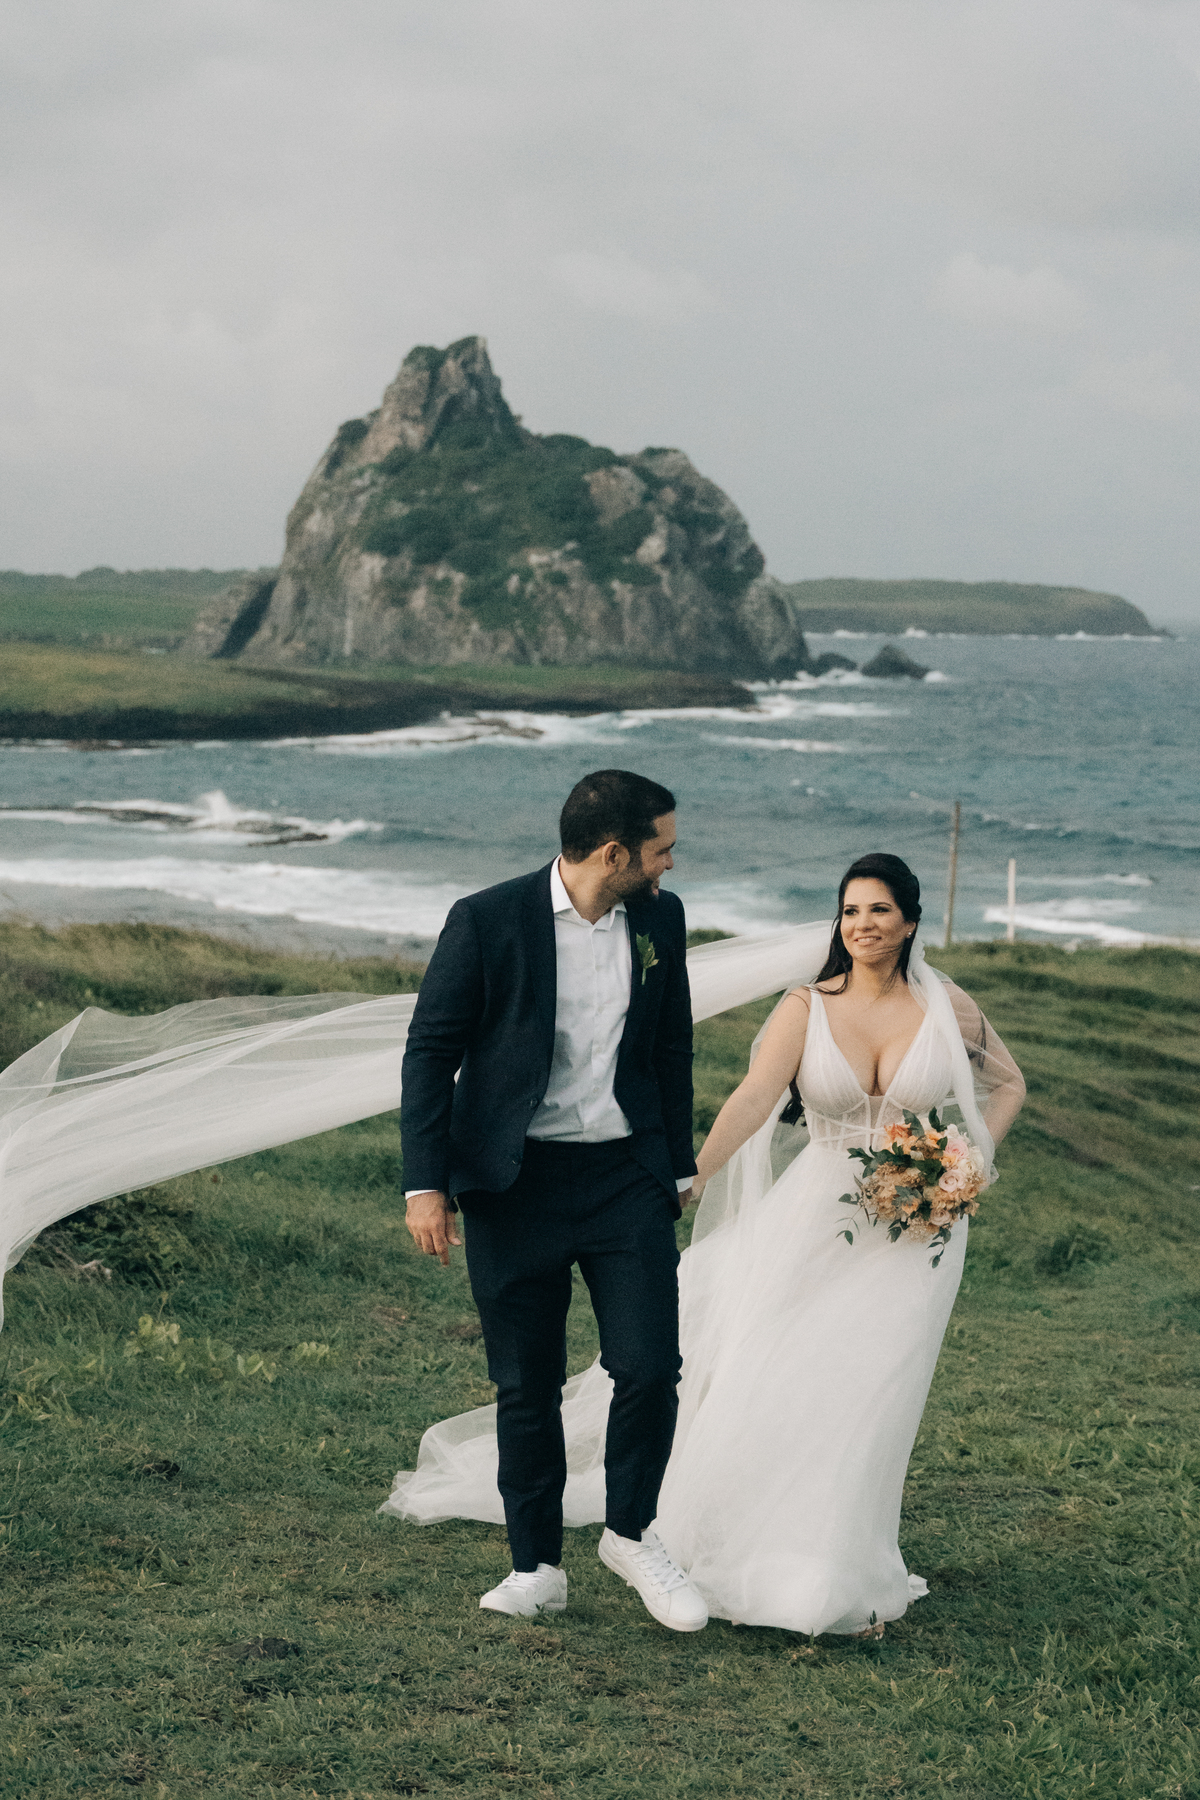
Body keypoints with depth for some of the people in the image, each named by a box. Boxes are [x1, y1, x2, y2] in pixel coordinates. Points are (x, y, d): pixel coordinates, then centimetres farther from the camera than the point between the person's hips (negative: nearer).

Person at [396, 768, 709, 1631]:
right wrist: (426, 1183, -10)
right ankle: (537, 1567, 18)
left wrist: (678, 1165, 18)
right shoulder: (487, 921, -10)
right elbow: (431, 1050, -6)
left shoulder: (660, 919, 4)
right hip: (515, 1183, -3)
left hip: (627, 1177, 3)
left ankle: (631, 1532, 17)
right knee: (526, 1387, 4)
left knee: (650, 1366, -6)